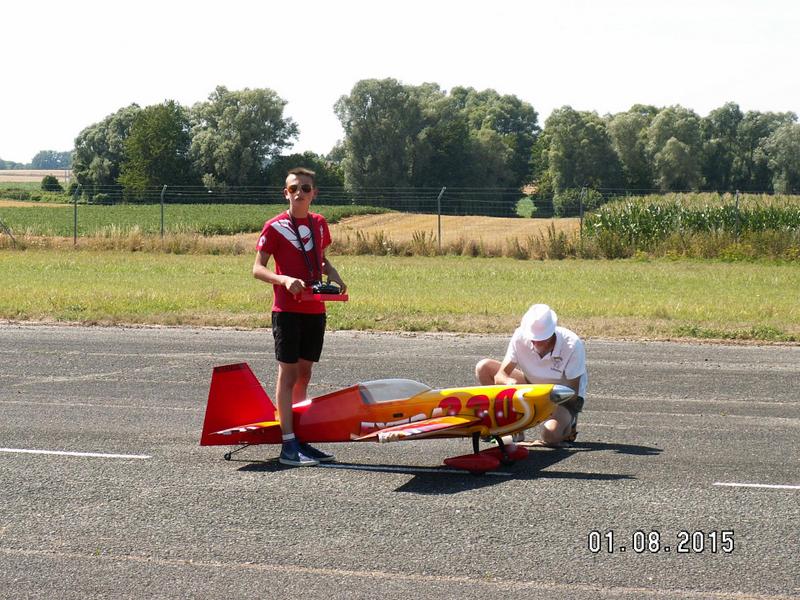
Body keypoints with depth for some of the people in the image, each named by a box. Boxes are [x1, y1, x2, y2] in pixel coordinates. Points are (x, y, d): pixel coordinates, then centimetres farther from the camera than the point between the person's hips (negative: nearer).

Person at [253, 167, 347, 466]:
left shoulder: (320, 223, 10)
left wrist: (333, 275, 3)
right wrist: (284, 279, -26)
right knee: (288, 373, -5)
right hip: (287, 310, -6)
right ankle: (288, 445, -5)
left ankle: (300, 439, 16)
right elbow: (258, 268, -9)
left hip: (315, 310, 6)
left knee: (304, 374, 10)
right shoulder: (275, 226, -6)